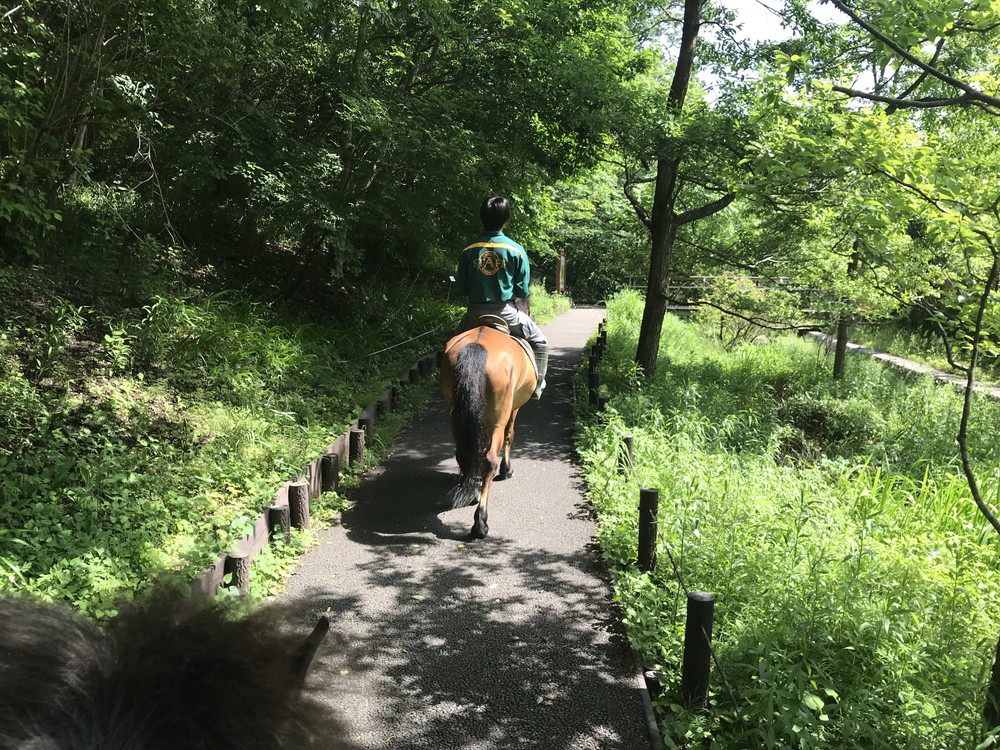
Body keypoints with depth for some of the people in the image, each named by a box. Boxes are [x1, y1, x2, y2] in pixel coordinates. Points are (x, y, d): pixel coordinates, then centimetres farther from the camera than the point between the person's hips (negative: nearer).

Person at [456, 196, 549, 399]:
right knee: (539, 342, 19)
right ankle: (536, 385, 16)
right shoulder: (516, 250, -8)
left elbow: (461, 289, 2)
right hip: (506, 311, -2)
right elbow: (523, 291, -6)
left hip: (475, 313, 2)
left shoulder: (469, 251, -3)